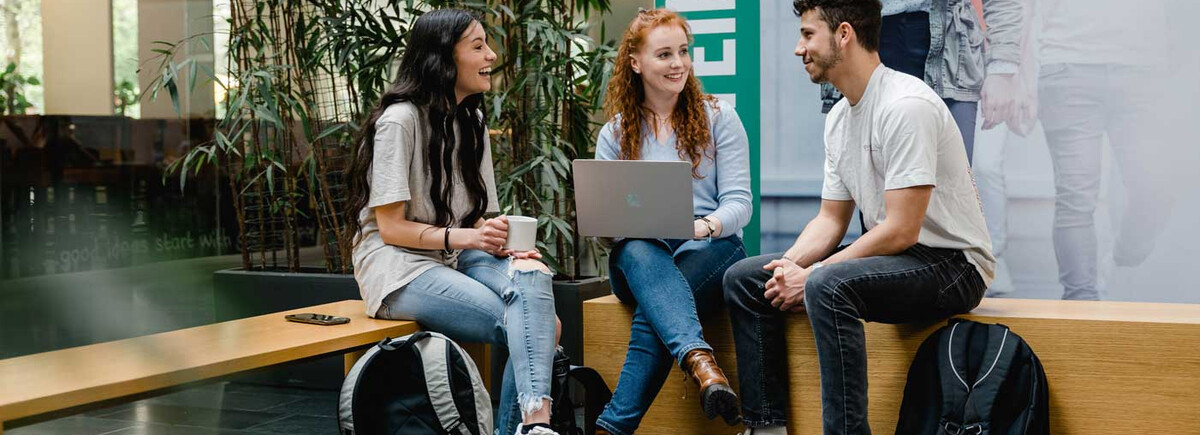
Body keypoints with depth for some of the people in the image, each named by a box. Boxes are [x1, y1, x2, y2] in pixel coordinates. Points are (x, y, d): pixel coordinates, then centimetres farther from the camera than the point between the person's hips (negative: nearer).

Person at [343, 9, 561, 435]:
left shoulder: (472, 123, 15)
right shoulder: (399, 120, -11)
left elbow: (475, 217, 14)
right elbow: (391, 227, -12)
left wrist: (500, 239, -9)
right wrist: (462, 237, -25)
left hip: (457, 258, 7)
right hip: (399, 268, -6)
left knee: (532, 275, -28)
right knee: (533, 327, -26)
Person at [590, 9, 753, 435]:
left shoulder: (718, 118, 7)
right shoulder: (615, 134, 13)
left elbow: (739, 203, -2)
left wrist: (704, 226, -24)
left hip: (710, 248, -1)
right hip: (638, 256, 1)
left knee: (653, 309, -35)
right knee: (638, 252, -38)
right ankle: (699, 360, -60)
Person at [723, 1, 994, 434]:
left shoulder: (906, 105, -20)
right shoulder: (838, 117, 10)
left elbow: (901, 231, -24)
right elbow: (831, 219, 13)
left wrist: (811, 275, -20)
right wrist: (790, 264, -8)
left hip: (952, 264, -10)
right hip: (892, 256, 10)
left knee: (827, 285, -36)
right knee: (743, 278, 3)